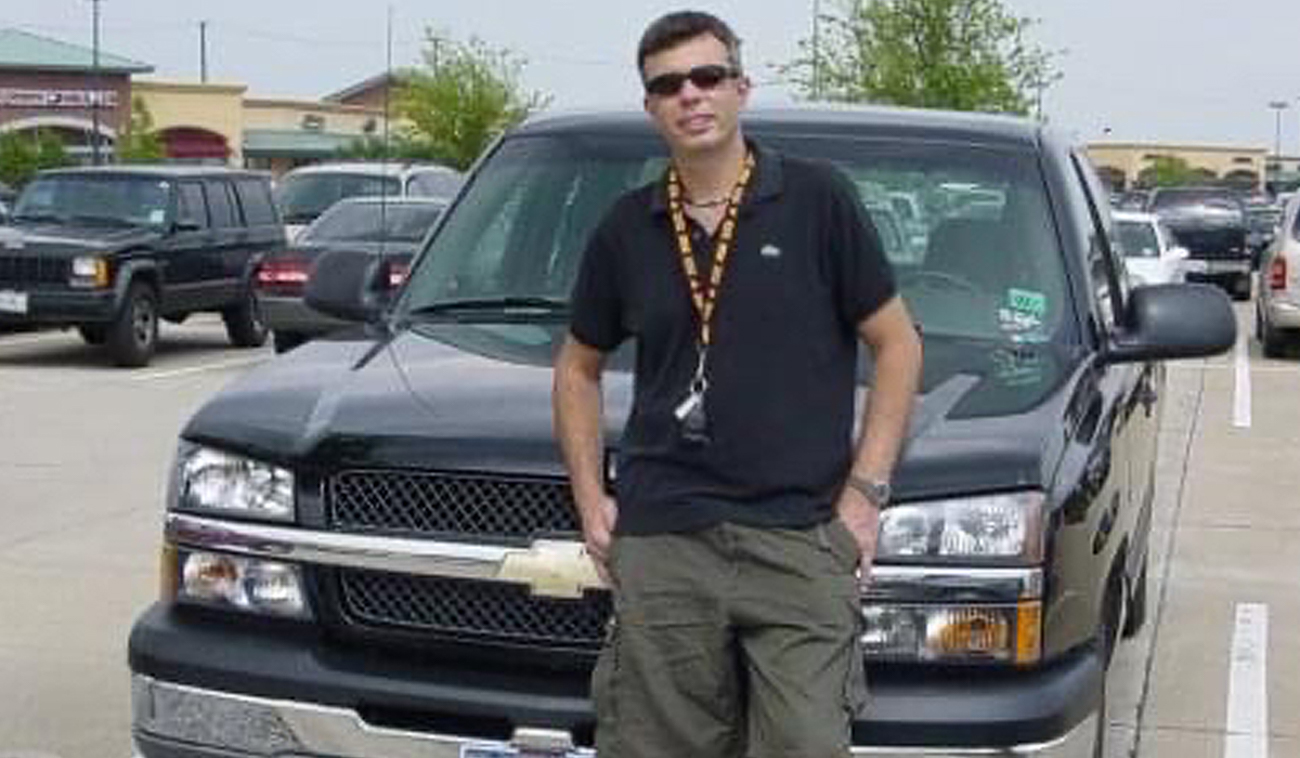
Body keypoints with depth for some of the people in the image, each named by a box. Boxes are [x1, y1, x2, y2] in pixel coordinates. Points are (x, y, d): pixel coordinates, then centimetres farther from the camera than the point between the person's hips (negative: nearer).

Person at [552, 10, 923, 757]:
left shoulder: (818, 200, 0)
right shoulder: (627, 229, 10)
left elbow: (898, 343, 4)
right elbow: (579, 366, 22)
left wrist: (866, 491, -3)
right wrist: (590, 498, 10)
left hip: (799, 539, -3)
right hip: (657, 546, 3)